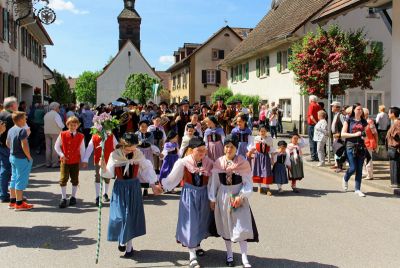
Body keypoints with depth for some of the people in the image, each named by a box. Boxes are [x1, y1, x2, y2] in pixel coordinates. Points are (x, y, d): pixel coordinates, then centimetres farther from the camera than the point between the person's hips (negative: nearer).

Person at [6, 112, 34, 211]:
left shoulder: (11, 130, 8)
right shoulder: (22, 130, -19)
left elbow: (7, 143, 18)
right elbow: (24, 145, -24)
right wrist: (29, 157, -15)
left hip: (12, 157, 9)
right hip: (21, 158, -9)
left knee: (14, 179, 16)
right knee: (21, 180, -1)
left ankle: (12, 201, 25)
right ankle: (19, 204, 5)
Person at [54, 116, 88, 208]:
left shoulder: (80, 136, -2)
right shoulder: (62, 135, -2)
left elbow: (82, 150, 4)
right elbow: (56, 146, 5)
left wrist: (83, 161, 3)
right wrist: (61, 154, -8)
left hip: (75, 161, 1)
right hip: (64, 161, 0)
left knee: (75, 180, 10)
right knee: (63, 179, -3)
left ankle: (73, 197, 26)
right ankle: (63, 198, 8)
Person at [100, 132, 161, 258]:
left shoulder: (138, 154, -7)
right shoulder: (114, 155, -11)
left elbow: (147, 169, 2)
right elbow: (110, 175, -10)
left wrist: (153, 185, 2)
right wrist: (103, 167, -31)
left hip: (134, 188, 1)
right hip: (120, 188, -1)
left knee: (132, 216, 6)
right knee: (120, 216, -4)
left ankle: (129, 245, 20)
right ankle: (121, 240, 24)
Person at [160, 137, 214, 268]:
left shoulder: (208, 162, -11)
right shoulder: (183, 163, -18)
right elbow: (172, 178, -13)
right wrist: (162, 186, -20)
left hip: (204, 194, 4)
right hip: (189, 194, -3)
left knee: (201, 221, 19)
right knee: (190, 222, 1)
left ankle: (197, 245, 45)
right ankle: (192, 255, 10)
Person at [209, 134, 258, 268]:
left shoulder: (243, 163, -9)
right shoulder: (218, 163, -3)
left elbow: (248, 183, -7)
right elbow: (214, 182, 4)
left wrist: (241, 196, -18)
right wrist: (212, 199, 4)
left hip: (239, 196, -2)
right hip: (223, 195, 3)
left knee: (241, 226, -5)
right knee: (226, 225, 12)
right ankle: (229, 254, 30)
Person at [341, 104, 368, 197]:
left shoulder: (364, 122, 11)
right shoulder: (349, 121, 1)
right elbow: (343, 134, -5)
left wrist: (365, 135, -5)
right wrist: (354, 134, -15)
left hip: (361, 147, 3)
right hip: (351, 146, -3)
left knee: (359, 169, 4)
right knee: (353, 168, -6)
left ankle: (357, 189, 12)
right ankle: (345, 179, 27)